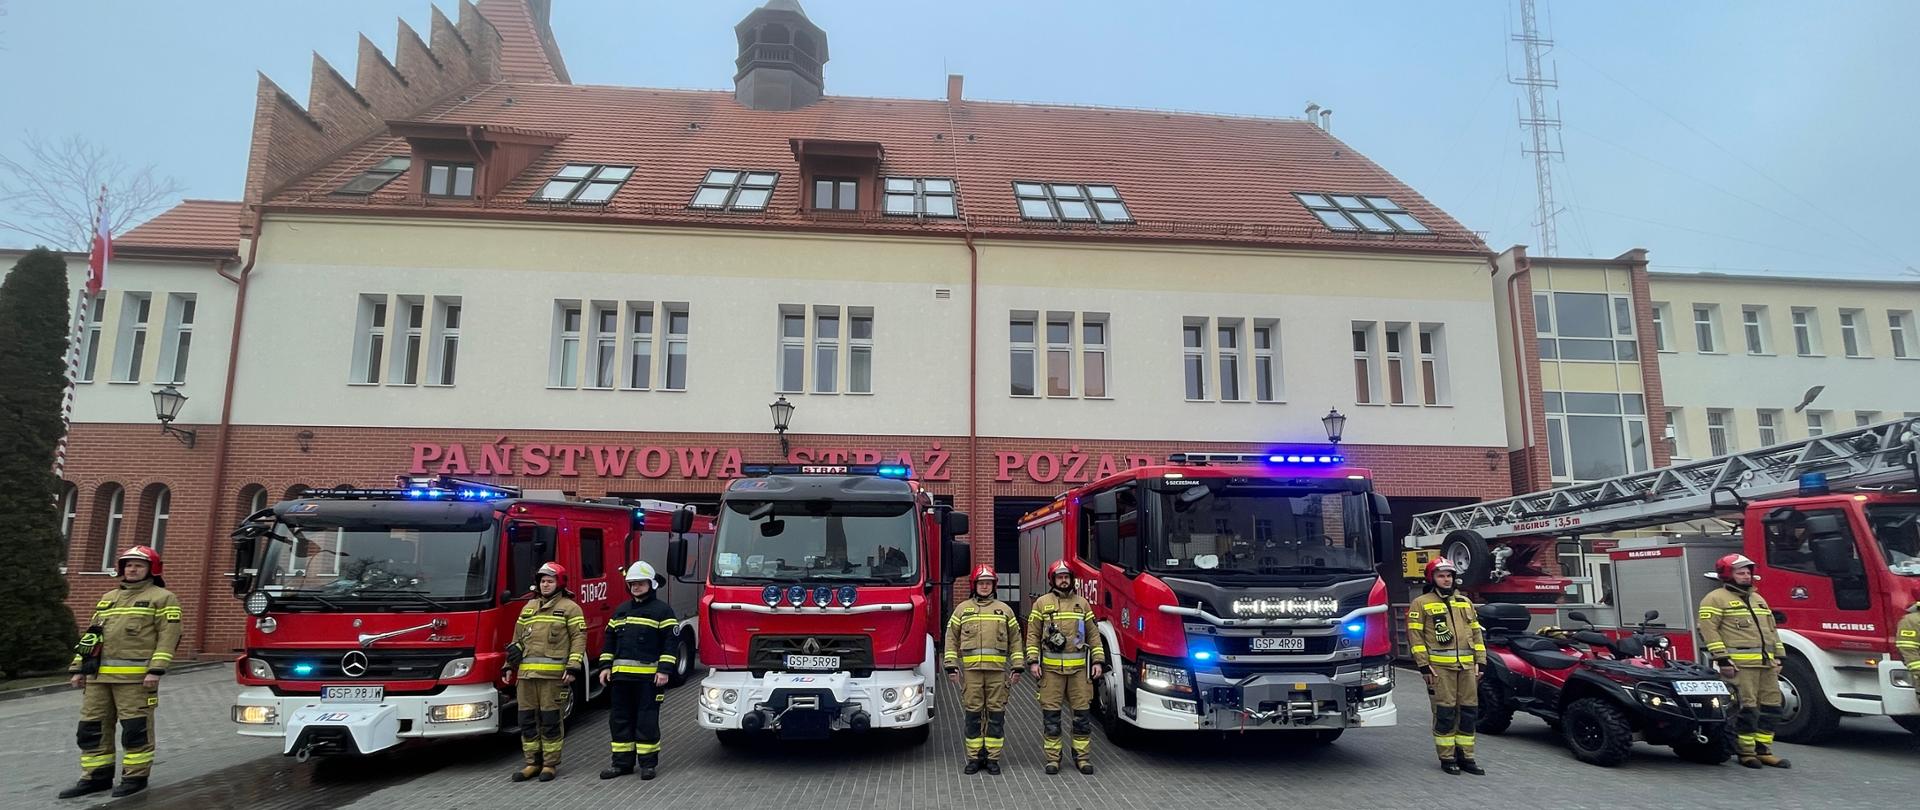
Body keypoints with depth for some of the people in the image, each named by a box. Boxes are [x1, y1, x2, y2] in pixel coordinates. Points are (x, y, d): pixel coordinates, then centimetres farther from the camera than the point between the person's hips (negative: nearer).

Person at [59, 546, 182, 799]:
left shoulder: (162, 598, -1)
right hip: (98, 675, 7)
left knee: (135, 727, -4)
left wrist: (156, 670, -18)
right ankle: (97, 776, 18)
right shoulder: (108, 598, 21)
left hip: (135, 676, -7)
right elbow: (90, 635, 22)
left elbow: (168, 636, -9)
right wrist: (78, 668, 13)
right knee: (93, 726, 8)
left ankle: (136, 777, 4)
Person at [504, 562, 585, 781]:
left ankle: (550, 764, 9)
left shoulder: (569, 608, 1)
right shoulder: (528, 607, 19)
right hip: (526, 673, 6)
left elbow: (579, 638, -5)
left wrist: (572, 667, -13)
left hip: (553, 675, -6)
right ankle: (533, 763, 19)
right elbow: (517, 639, 22)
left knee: (550, 720, -1)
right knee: (527, 720, 8)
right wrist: (509, 666, 16)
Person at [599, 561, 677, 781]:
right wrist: (605, 666, 9)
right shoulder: (621, 610, 16)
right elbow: (609, 640, 19)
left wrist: (664, 670, -14)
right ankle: (622, 762, 19)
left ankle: (648, 762, 9)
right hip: (621, 675, 6)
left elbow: (671, 641, -7)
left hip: (648, 677, -6)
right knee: (620, 719, 10)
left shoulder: (662, 610, -2)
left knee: (647, 720, -1)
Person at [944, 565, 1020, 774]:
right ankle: (974, 757, 11)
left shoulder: (1004, 610, 12)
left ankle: (992, 758, 10)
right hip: (971, 669, 0)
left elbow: (1015, 640, 12)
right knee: (973, 714, 3)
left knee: (996, 713, 2)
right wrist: (951, 666, -1)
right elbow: (951, 639, 8)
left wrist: (1016, 667, 4)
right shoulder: (962, 609, 10)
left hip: (997, 670, 0)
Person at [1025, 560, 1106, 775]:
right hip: (1051, 668, -1)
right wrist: (1033, 661, -6)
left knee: (1082, 713, 3)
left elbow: (1093, 634, 11)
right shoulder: (1042, 603, 5)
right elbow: (1033, 634, 3)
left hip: (1079, 668, 2)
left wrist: (1098, 660, 3)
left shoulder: (1082, 603, 11)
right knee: (1051, 714, 2)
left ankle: (1081, 755, 14)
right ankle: (1053, 757, 12)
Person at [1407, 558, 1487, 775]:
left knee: (1469, 711, 7)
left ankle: (1465, 756, 17)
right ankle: (1446, 757, 5)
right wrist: (1424, 665, -10)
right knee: (1444, 712, -4)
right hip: (1440, 667, -5)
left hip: (1467, 666, 5)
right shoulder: (1421, 603, 2)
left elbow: (1476, 633, 20)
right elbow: (1415, 635, -3)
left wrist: (1480, 662, 11)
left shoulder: (1465, 602, 19)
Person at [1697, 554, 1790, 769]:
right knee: (1746, 708, -8)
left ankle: (1763, 749, 16)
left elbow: (1771, 630, 27)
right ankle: (1745, 752, 1)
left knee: (1771, 707, 7)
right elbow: (1708, 629, -10)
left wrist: (1780, 655, 17)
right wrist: (1721, 658, -16)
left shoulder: (1758, 599, 23)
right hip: (1740, 664, -8)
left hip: (1767, 663, 8)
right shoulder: (1716, 599, -3)